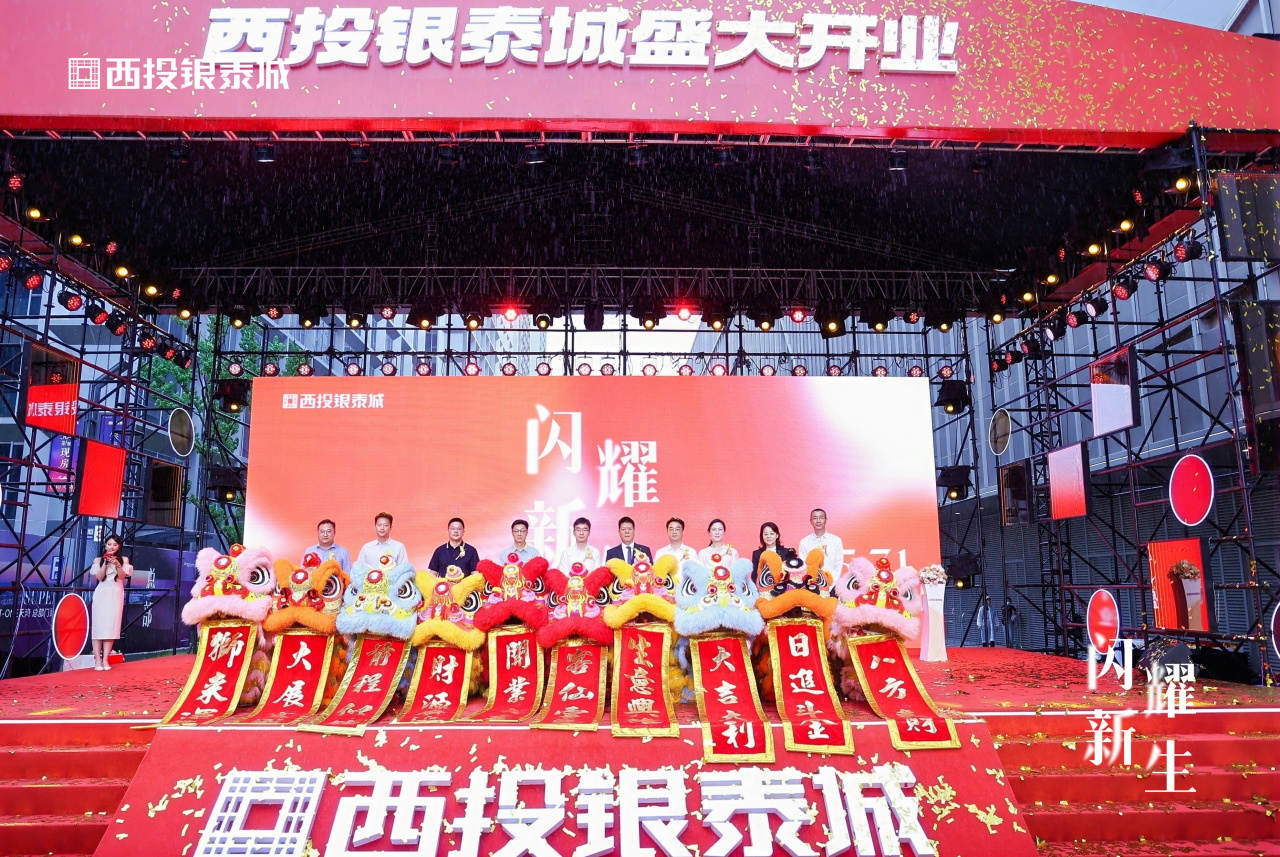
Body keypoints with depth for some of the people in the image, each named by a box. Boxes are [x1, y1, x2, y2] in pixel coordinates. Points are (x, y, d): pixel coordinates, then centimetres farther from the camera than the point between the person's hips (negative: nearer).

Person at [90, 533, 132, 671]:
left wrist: (117, 564, -16)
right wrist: (105, 562, -10)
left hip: (116, 594, 0)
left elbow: (122, 576, -1)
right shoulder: (98, 559, 11)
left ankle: (106, 659, -5)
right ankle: (97, 659, -6)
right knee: (98, 624, -7)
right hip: (101, 594, 0)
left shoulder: (123, 559, 11)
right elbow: (99, 577, 0)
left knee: (111, 625, -6)